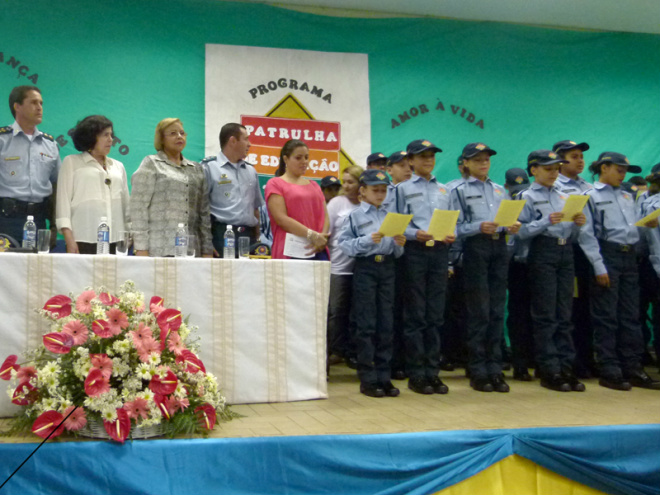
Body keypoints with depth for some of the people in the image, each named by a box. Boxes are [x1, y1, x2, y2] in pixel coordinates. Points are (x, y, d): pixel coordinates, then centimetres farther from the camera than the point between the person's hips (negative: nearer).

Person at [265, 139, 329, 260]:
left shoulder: (314, 185, 21)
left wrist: (322, 237, -8)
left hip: (318, 251, 5)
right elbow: (281, 218, -8)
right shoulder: (275, 184, 4)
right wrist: (312, 235, -16)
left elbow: (325, 216, 14)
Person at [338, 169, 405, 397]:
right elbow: (345, 244, -8)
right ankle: (367, 379, 5)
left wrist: (399, 244, -8)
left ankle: (384, 376, 13)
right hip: (365, 268, -4)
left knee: (386, 324, 6)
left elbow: (396, 252, 13)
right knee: (366, 324, -2)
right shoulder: (355, 216, 1)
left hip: (387, 267, 4)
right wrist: (368, 240, -19)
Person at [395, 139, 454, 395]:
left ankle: (432, 371, 12)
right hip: (414, 251, -4)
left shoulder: (444, 190, 20)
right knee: (415, 315, -2)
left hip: (440, 251, 4)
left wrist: (451, 235, -3)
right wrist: (415, 234, -19)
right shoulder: (403, 189, 6)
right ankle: (416, 374, 4)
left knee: (436, 315, 5)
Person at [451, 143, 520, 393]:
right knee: (479, 312, -3)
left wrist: (512, 227, -4)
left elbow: (508, 219, 18)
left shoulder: (499, 190, 20)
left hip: (499, 247, 5)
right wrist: (479, 227, -20)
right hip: (475, 248, -5)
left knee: (497, 311, 5)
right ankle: (478, 371, 4)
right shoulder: (460, 191, 4)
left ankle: (495, 368, 11)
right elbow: (456, 227, -5)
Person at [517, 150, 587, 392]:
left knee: (564, 315, 6)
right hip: (542, 254, -5)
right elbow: (520, 232, -9)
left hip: (565, 253, 5)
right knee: (545, 315, -4)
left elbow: (571, 236, 18)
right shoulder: (526, 197, 2)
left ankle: (566, 367, 11)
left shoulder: (563, 197, 18)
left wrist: (577, 224, -3)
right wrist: (546, 221, -19)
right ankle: (549, 371, 1)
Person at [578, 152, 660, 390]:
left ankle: (632, 368, 15)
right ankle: (609, 372, 3)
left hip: (629, 257, 7)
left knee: (630, 316, 8)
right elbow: (587, 235, -9)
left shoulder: (628, 197, 20)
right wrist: (599, 267, -15)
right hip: (607, 255, -6)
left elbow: (635, 226, 22)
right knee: (606, 318, -2)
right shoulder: (591, 196, -1)